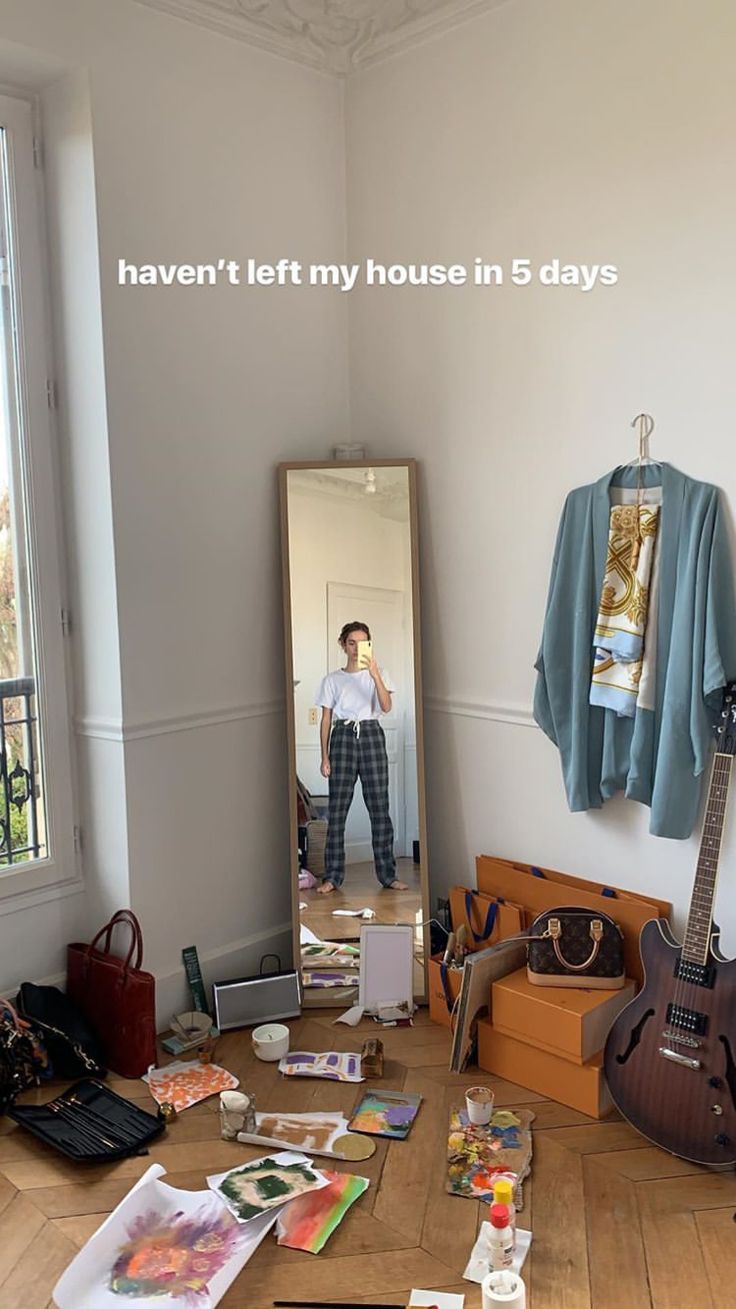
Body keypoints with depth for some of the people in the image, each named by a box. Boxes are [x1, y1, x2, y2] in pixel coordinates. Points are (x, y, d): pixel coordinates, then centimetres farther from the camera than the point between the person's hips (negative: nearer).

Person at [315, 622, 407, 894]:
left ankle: (388, 875, 6)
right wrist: (324, 757, 1)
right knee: (337, 809, -1)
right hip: (342, 737, 0)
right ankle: (333, 876, 6)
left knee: (379, 807, -1)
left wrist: (375, 674, -21)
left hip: (371, 736, 0)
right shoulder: (332, 680, 8)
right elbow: (326, 720, 8)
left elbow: (386, 706, -9)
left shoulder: (378, 674, 7)